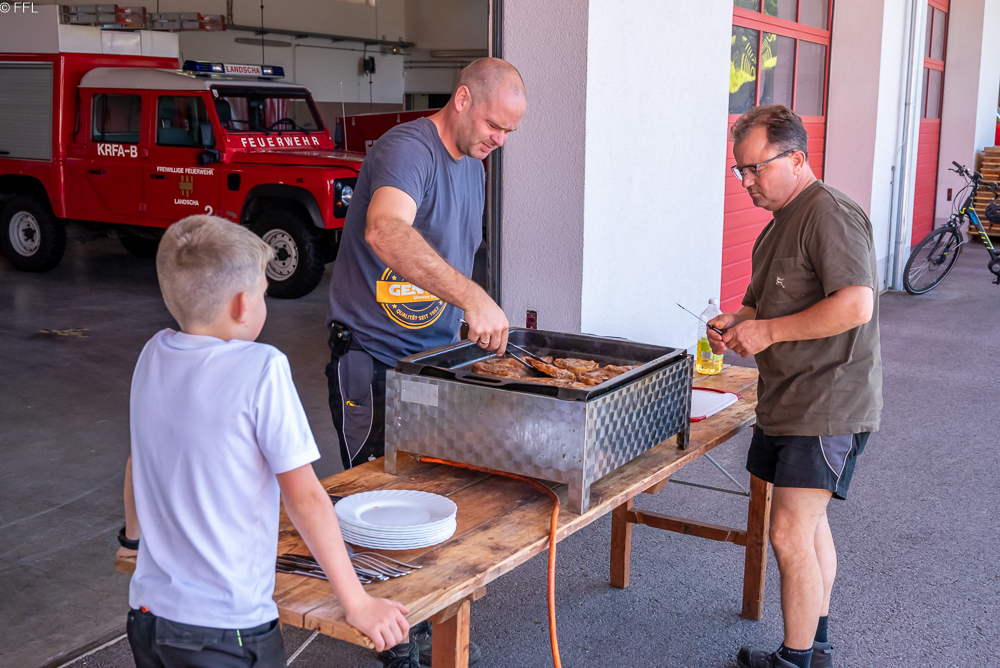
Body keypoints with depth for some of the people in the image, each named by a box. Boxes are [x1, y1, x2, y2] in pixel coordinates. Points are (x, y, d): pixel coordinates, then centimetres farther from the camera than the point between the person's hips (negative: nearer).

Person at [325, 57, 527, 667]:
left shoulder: (473, 166, 12)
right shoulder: (407, 150, -19)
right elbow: (384, 231, -41)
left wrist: (456, 333, 17)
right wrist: (471, 295, -49)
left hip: (435, 355, 8)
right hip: (373, 359, -8)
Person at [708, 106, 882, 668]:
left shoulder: (830, 215, -16)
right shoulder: (783, 221, 16)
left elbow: (856, 305, -28)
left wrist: (768, 331, -21)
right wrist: (740, 320, 5)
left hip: (828, 405, -10)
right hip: (788, 401, 10)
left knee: (790, 535, -10)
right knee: (809, 524, 18)